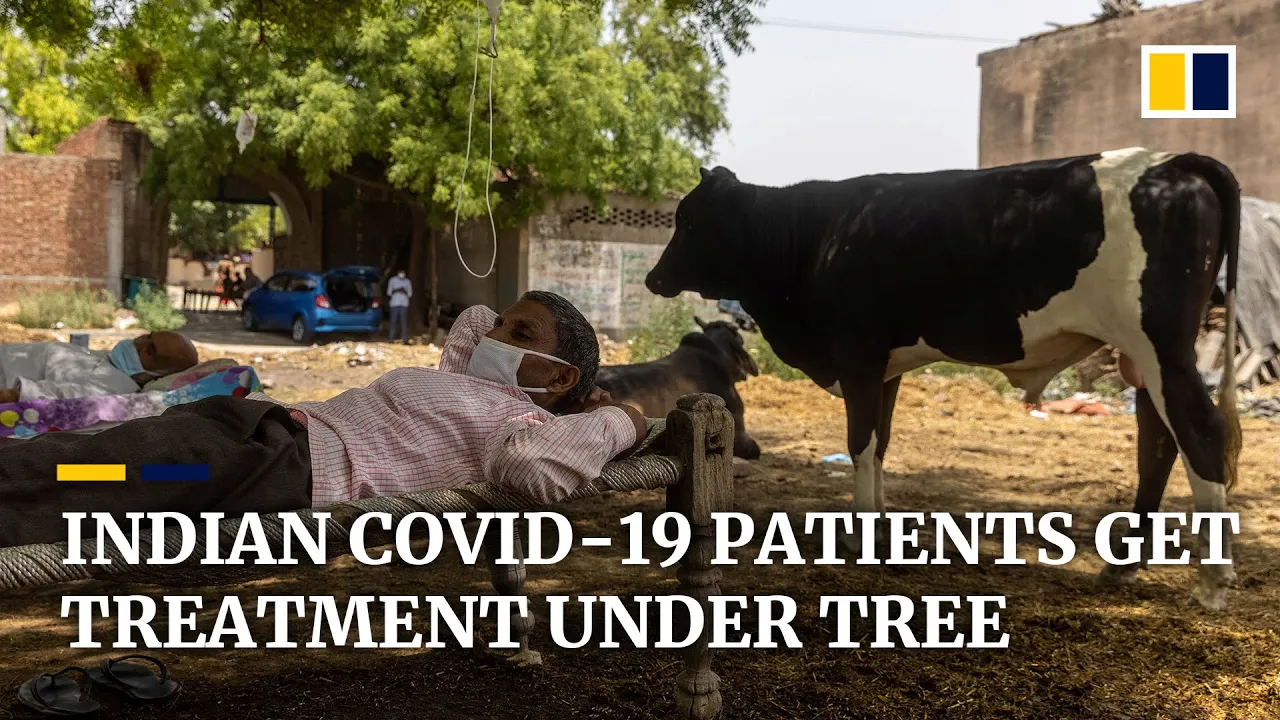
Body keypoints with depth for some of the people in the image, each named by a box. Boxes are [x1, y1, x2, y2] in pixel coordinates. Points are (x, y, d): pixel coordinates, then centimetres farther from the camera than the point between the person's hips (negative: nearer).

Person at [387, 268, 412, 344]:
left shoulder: (407, 282, 11)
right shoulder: (392, 280, 9)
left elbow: (410, 294, 9)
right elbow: (389, 292, 8)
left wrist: (404, 292, -9)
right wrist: (395, 291, -8)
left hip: (404, 304, 0)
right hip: (394, 304, 0)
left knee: (404, 322, -8)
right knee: (393, 321, -6)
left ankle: (405, 340, -8)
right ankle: (392, 339, -2)